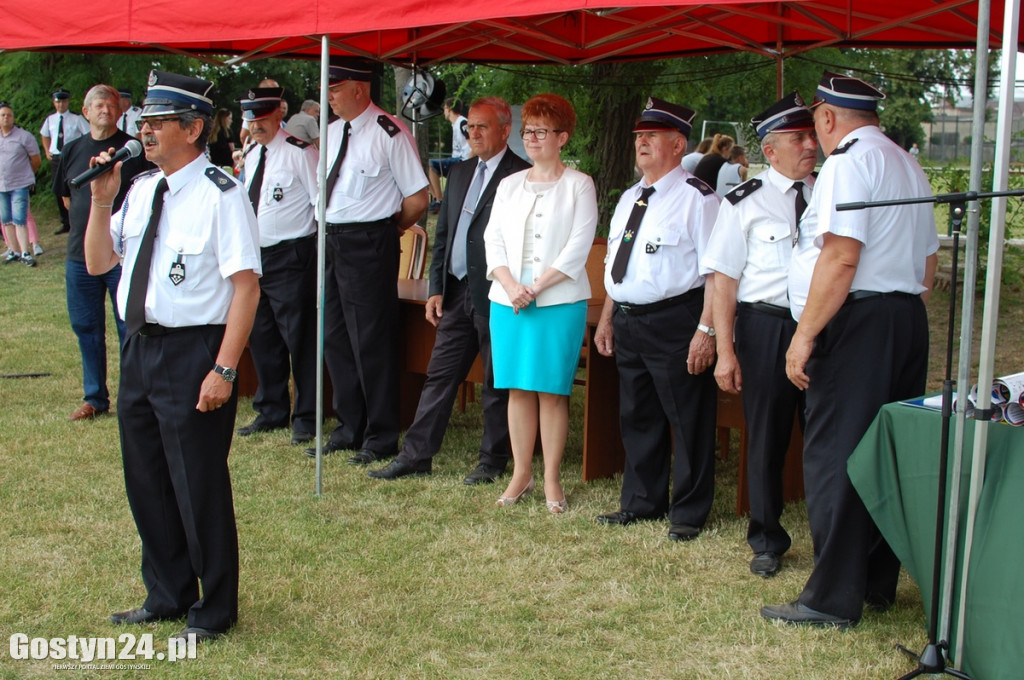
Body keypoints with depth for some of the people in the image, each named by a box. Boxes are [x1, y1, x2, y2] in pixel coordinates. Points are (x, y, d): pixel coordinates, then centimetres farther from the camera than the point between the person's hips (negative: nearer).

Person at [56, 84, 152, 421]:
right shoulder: (73, 150, 10)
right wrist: (88, 223, 14)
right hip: (80, 254, 5)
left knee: (129, 328, 0)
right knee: (86, 327, 10)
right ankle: (94, 397, 22)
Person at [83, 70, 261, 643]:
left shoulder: (220, 195, -14)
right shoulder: (141, 189, 8)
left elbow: (246, 285, -18)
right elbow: (98, 263, 14)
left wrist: (224, 370, -22)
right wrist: (101, 201, -1)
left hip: (193, 352, -8)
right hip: (140, 347, 8)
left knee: (199, 487, 4)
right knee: (147, 482, 18)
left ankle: (214, 611, 24)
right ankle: (167, 596, 38)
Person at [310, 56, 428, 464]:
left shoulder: (389, 133, -12)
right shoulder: (333, 132, 10)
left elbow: (417, 199, -9)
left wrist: (386, 231, 2)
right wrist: (330, 231, 13)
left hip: (369, 244, -8)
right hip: (331, 242, 8)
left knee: (372, 341, -1)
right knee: (335, 338, 14)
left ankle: (380, 438, 11)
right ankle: (349, 429, 28)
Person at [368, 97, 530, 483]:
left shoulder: (521, 176, -9)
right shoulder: (460, 173, 15)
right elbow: (443, 234, 17)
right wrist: (436, 288, 10)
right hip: (457, 291, 7)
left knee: (496, 383, 5)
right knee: (440, 374, 9)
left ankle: (493, 461, 17)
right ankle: (416, 455, 15)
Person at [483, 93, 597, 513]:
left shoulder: (578, 185, 1)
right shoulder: (510, 185, 14)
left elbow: (578, 247, -7)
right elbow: (493, 239, 8)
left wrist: (535, 288, -13)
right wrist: (510, 285, -8)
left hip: (559, 302, -4)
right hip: (508, 301, 4)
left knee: (552, 390, -2)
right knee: (518, 389, 6)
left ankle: (551, 479, 6)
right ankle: (521, 474, 14)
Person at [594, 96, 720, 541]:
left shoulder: (695, 198, -10)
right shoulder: (628, 199, 16)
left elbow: (715, 269, -15)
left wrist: (706, 329, -21)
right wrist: (607, 319, 19)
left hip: (674, 322, -8)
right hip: (628, 321, 8)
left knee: (687, 420, 2)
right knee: (637, 417, 17)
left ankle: (688, 513, 15)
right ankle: (642, 501, 32)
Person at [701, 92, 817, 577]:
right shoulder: (745, 203, -2)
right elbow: (724, 279, -3)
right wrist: (725, 351, -9)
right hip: (766, 326, -2)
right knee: (766, 438, 8)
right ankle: (767, 541, 25)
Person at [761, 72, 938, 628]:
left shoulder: (849, 162, -10)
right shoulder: (908, 166, 20)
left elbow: (841, 258, -20)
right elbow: (926, 264, 21)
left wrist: (805, 335, -18)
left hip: (857, 320, -10)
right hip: (909, 319, 10)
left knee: (833, 457, -5)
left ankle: (833, 599, -2)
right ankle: (877, 584, 22)